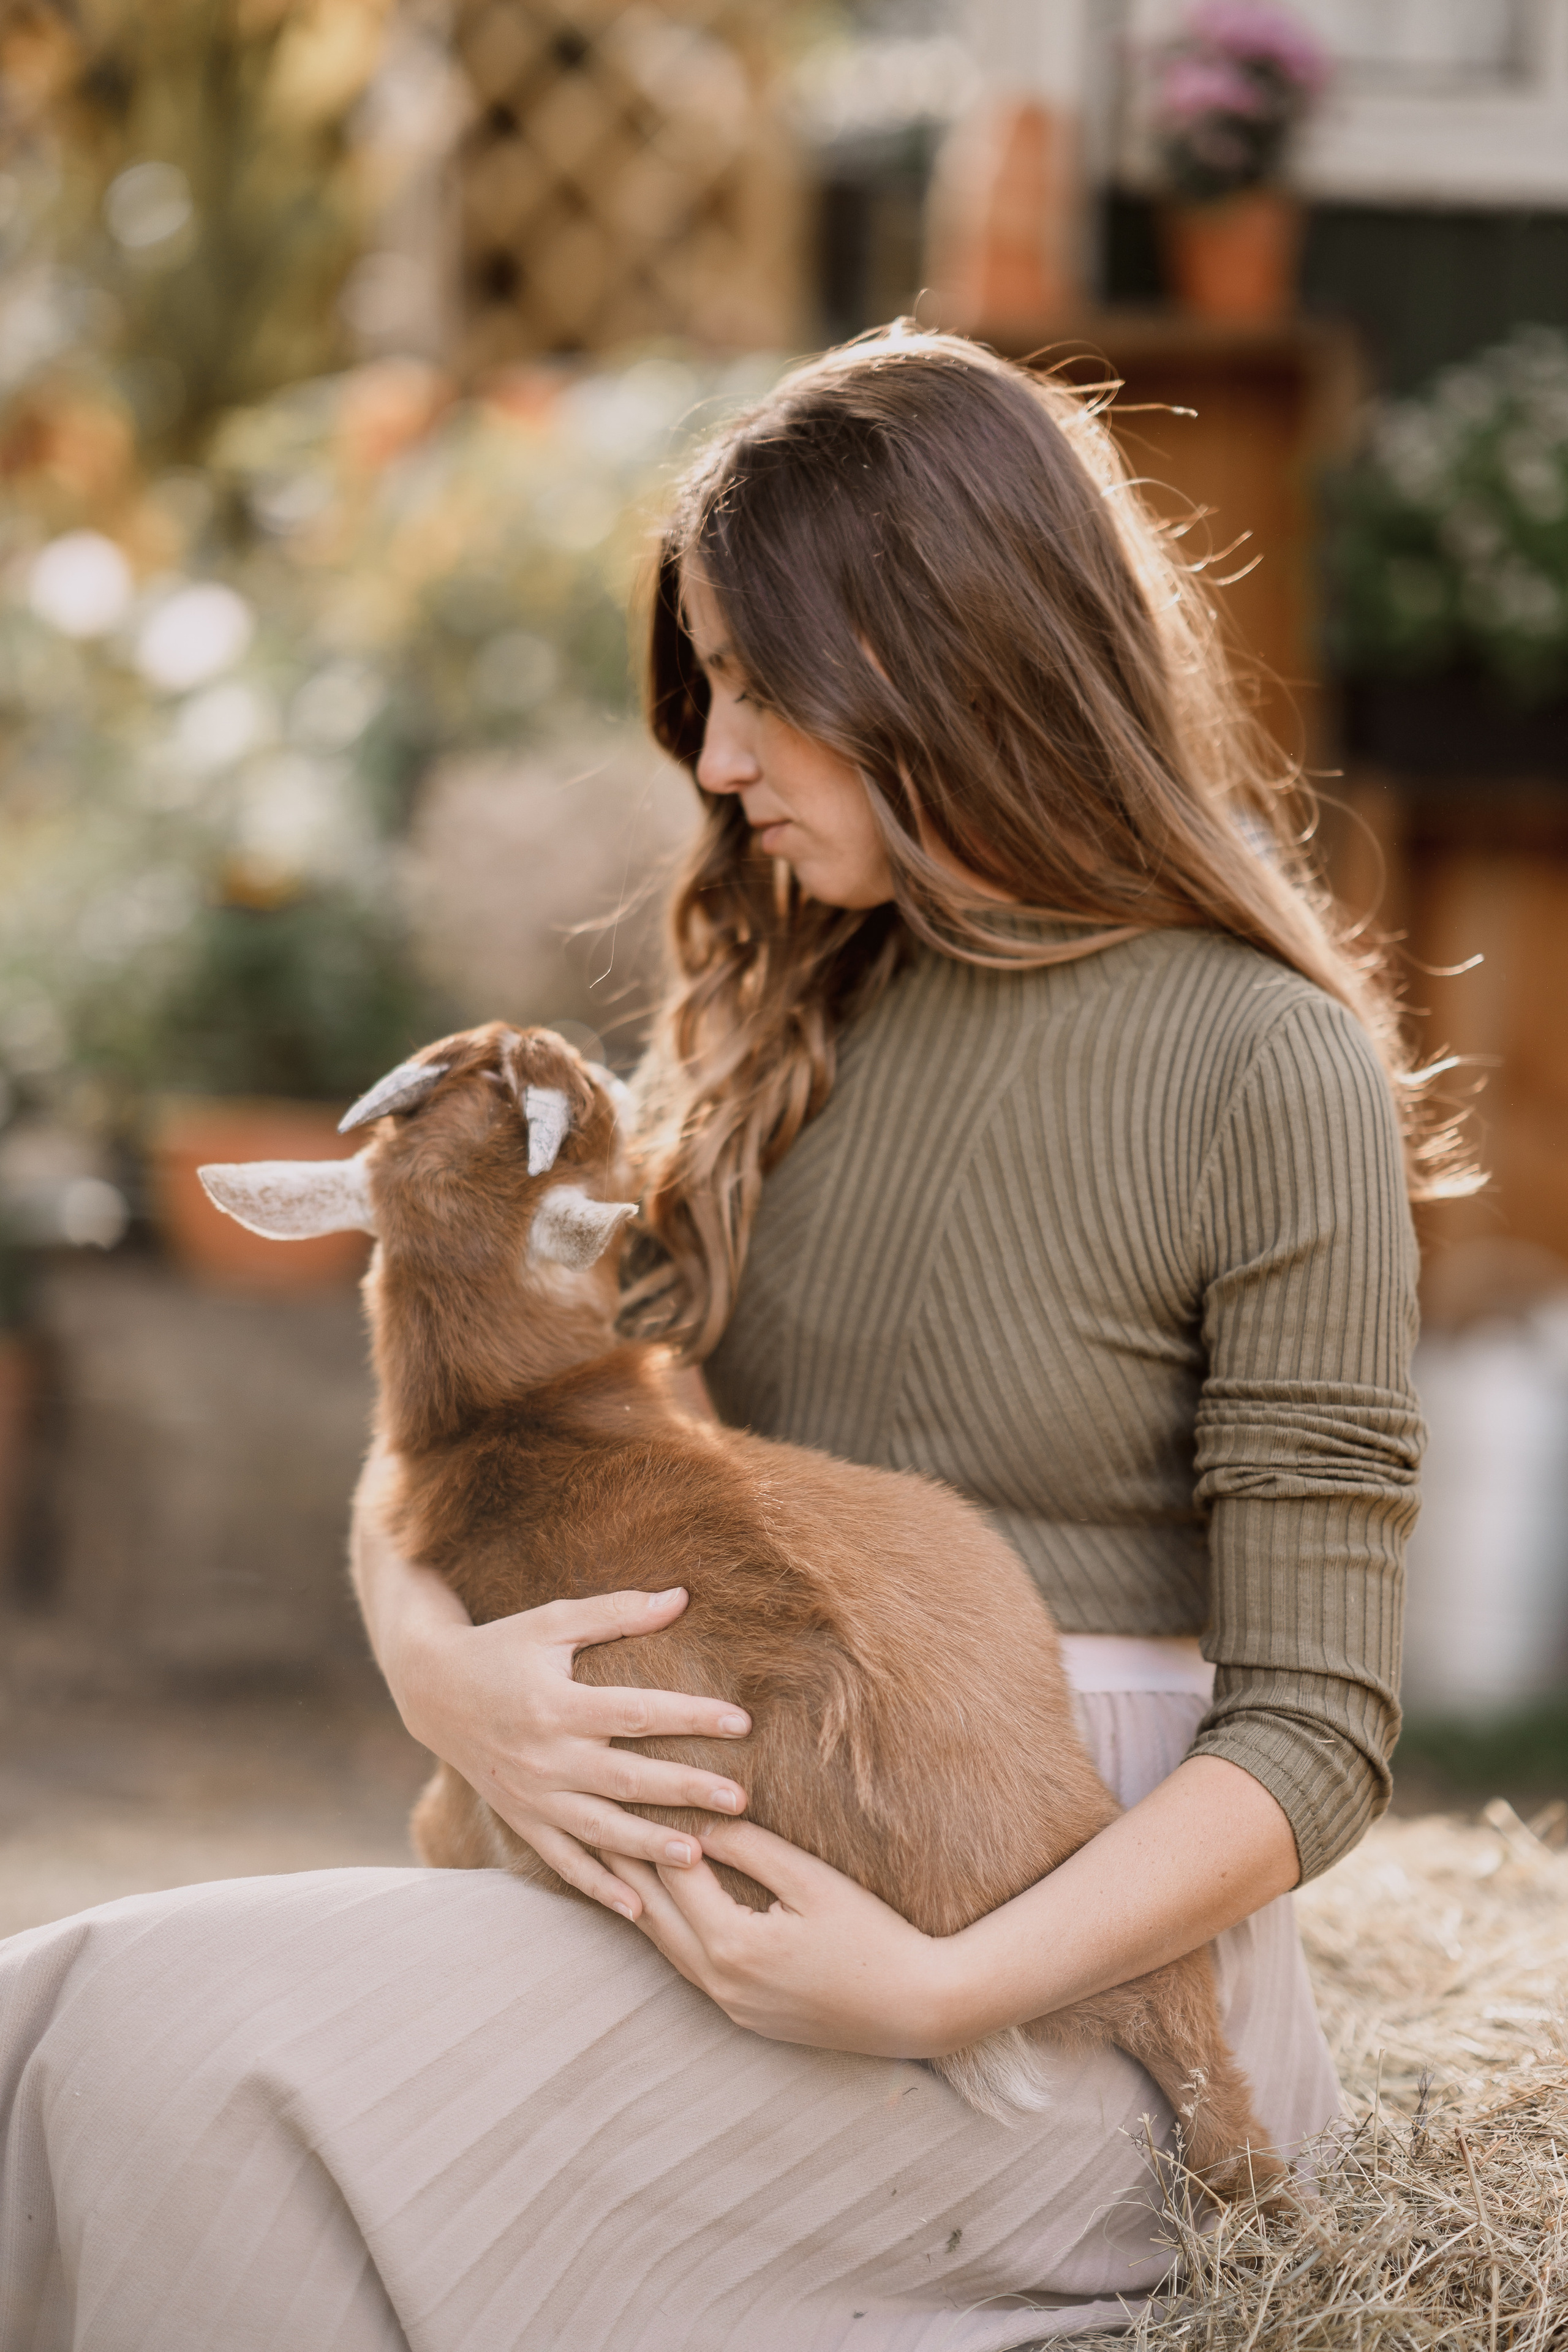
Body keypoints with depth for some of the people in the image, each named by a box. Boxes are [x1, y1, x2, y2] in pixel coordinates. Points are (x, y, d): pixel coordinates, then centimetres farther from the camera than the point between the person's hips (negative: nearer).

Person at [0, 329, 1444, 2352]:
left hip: (1054, 1971, -6)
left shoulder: (1270, 1070, -8)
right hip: (728, 1878, 6)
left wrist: (937, 1992, -22)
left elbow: (1311, 1731, -10)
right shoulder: (778, 1026, 12)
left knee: (206, 2053, -24)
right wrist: (430, 1655, -11)